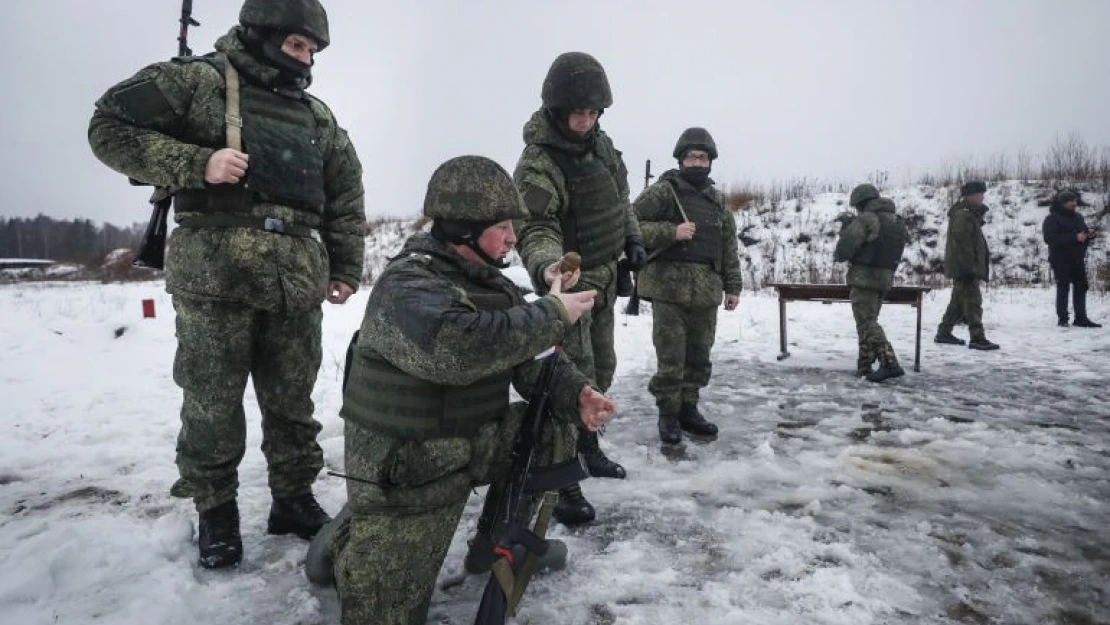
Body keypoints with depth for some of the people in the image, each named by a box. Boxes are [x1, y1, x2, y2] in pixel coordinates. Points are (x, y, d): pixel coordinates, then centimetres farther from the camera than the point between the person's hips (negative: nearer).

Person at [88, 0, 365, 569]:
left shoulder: (317, 117, 18)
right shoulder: (198, 80, 4)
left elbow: (346, 197, 19)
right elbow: (111, 127, 0)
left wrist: (346, 269, 14)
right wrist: (197, 163, -13)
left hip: (297, 280, 4)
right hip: (214, 272, -4)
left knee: (292, 400, 9)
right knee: (212, 401, 5)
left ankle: (294, 499, 24)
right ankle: (216, 510, 22)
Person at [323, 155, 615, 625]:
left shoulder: (492, 282, 4)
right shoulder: (406, 287, -23)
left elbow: (528, 358, 5)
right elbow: (459, 348, -41)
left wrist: (573, 392, -15)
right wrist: (552, 314, -30)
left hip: (474, 442, 8)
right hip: (406, 474, -8)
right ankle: (341, 543, 20)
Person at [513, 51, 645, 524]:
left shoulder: (600, 143, 4)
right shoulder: (536, 165, -22)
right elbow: (536, 229, -30)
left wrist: (632, 239, 12)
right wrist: (546, 265, -49)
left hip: (604, 278, 9)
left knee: (601, 370, 19)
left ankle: (588, 446, 39)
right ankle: (562, 482, 0)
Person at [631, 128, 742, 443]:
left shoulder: (717, 202, 16)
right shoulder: (662, 191, -3)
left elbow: (728, 247, 19)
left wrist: (732, 286, 14)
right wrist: (672, 232, -18)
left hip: (706, 291, 6)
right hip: (669, 288, -5)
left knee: (699, 357, 11)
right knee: (671, 358, -3)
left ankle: (688, 409, 26)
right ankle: (668, 414, 12)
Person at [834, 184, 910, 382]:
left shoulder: (866, 219, -12)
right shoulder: (899, 222, 15)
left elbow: (846, 246, -15)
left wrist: (838, 256, 8)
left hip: (864, 277, -8)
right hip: (886, 278, 9)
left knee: (867, 322, -8)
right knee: (868, 320, 17)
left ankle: (890, 364, -17)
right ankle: (865, 364, 22)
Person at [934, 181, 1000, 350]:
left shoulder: (970, 214, 20)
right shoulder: (963, 214, -14)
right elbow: (962, 242, -22)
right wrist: (968, 267, -25)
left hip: (962, 268, 11)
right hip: (965, 267, -11)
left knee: (958, 300, 15)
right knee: (973, 300, -10)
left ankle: (944, 333, 21)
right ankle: (977, 337, -10)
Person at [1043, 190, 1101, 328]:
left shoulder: (1078, 217, 15)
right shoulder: (1052, 218, -8)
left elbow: (1084, 234, 25)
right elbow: (1050, 238, -21)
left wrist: (1090, 235, 0)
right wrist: (1074, 238, -24)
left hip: (1078, 259, 7)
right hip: (1061, 260, -7)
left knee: (1081, 287, 7)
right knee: (1063, 288, -4)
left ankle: (1081, 318, 13)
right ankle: (1062, 319, 2)